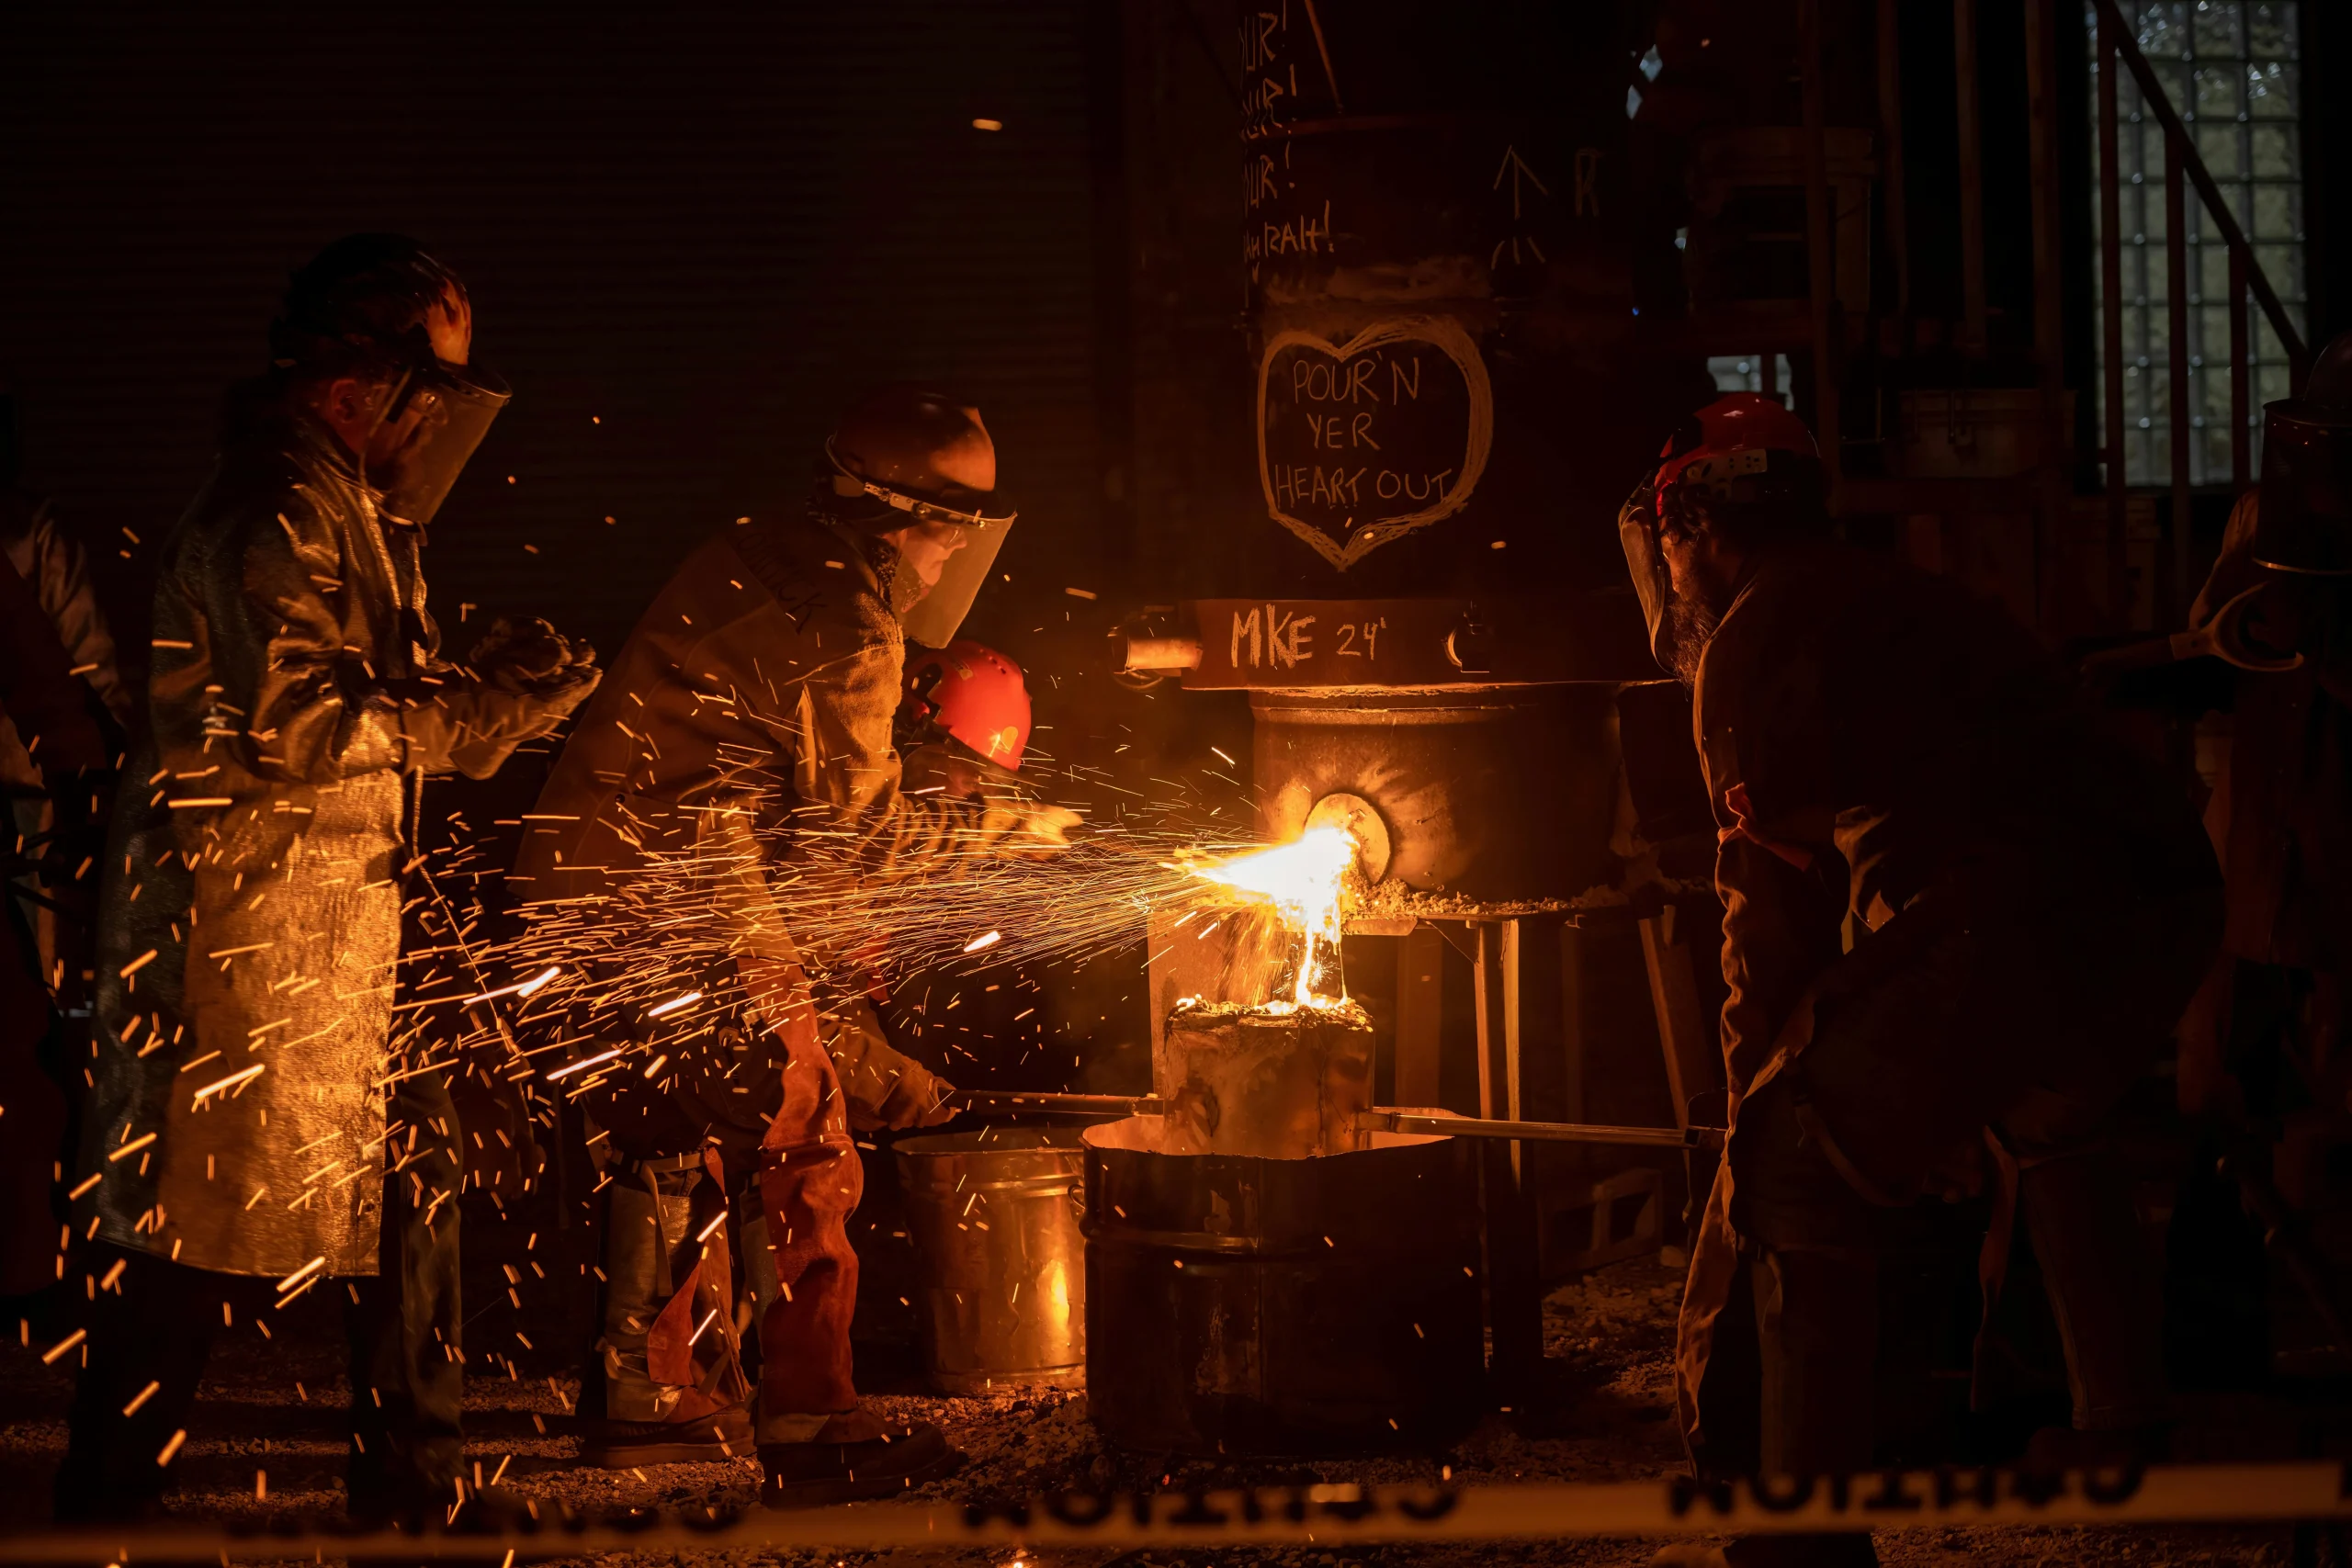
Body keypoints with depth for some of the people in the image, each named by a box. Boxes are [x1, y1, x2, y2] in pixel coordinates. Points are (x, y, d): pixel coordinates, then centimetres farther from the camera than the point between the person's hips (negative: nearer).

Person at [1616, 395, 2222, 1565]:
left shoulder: (1753, 639, 7)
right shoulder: (1902, 601, 34)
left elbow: (1772, 903, 8)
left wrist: (1759, 1085, 19)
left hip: (2008, 920, -9)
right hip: (2167, 899, 9)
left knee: (1794, 1172, -1)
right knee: (2047, 1128, 36)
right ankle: (2124, 1420, 45)